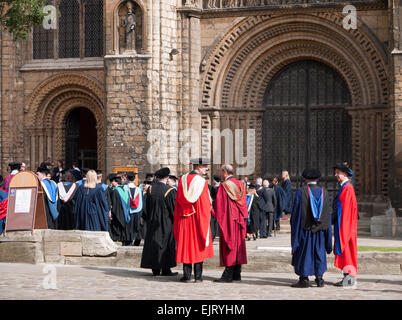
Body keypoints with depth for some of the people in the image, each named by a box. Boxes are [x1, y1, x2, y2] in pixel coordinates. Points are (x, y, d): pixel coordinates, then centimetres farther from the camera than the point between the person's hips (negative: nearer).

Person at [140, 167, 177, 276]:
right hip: (166, 222, -3)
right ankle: (166, 269, 4)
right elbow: (173, 208, -9)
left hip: (152, 222, 3)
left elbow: (147, 207, 5)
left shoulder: (150, 189, -4)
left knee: (153, 243, 9)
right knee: (166, 245, 5)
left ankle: (155, 269, 11)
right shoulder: (170, 191, -14)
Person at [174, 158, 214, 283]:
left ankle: (187, 275, 7)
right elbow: (206, 203, -8)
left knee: (185, 245, 8)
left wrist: (178, 218, 14)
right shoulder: (202, 182, -10)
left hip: (184, 218, 3)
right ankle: (198, 276, 5)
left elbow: (178, 200, 7)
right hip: (199, 218, -3)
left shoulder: (182, 180, 2)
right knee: (198, 245, 5)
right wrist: (207, 217, 2)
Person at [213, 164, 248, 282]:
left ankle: (228, 275, -5)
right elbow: (244, 203, 13)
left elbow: (219, 205, -12)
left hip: (228, 220, -6)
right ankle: (237, 274, 13)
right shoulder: (240, 185, 8)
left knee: (229, 247, -5)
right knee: (238, 245, 10)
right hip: (240, 221, 6)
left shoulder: (224, 186, -12)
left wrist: (218, 216, 2)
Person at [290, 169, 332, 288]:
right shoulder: (324, 193, 2)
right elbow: (327, 214, 6)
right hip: (320, 229, 3)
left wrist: (294, 228, 0)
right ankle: (319, 278, 11)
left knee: (303, 253, 4)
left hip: (304, 229, -3)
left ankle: (304, 279, 4)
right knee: (319, 253, 12)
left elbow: (296, 212, -8)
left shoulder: (301, 192, -9)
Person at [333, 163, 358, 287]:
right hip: (341, 225, 10)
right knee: (344, 251, 10)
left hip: (345, 225, -10)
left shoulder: (347, 188, -14)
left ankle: (350, 278, -6)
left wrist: (342, 226, -22)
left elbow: (346, 208, -20)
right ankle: (348, 277, 13)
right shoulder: (344, 187, 16)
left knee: (346, 249, -8)